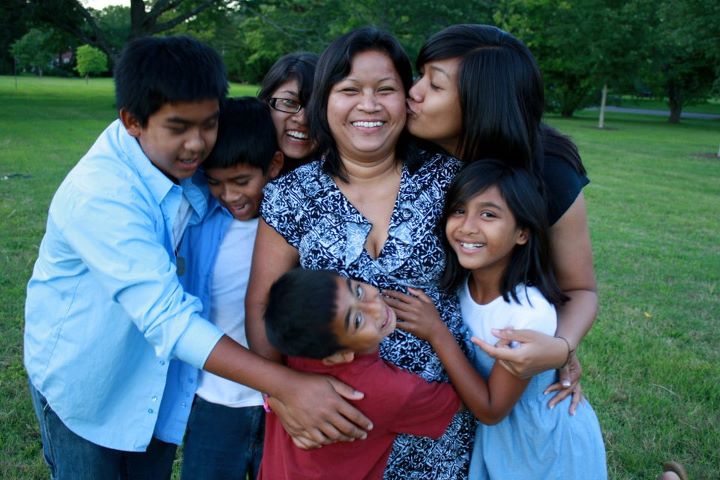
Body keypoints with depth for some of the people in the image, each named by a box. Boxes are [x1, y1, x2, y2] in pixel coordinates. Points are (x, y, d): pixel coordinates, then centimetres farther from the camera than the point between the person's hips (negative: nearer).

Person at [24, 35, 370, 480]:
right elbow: (166, 316, -40)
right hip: (82, 381, -5)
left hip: (158, 376, 6)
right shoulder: (96, 194, -33)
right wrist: (289, 386, -46)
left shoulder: (183, 162, -12)